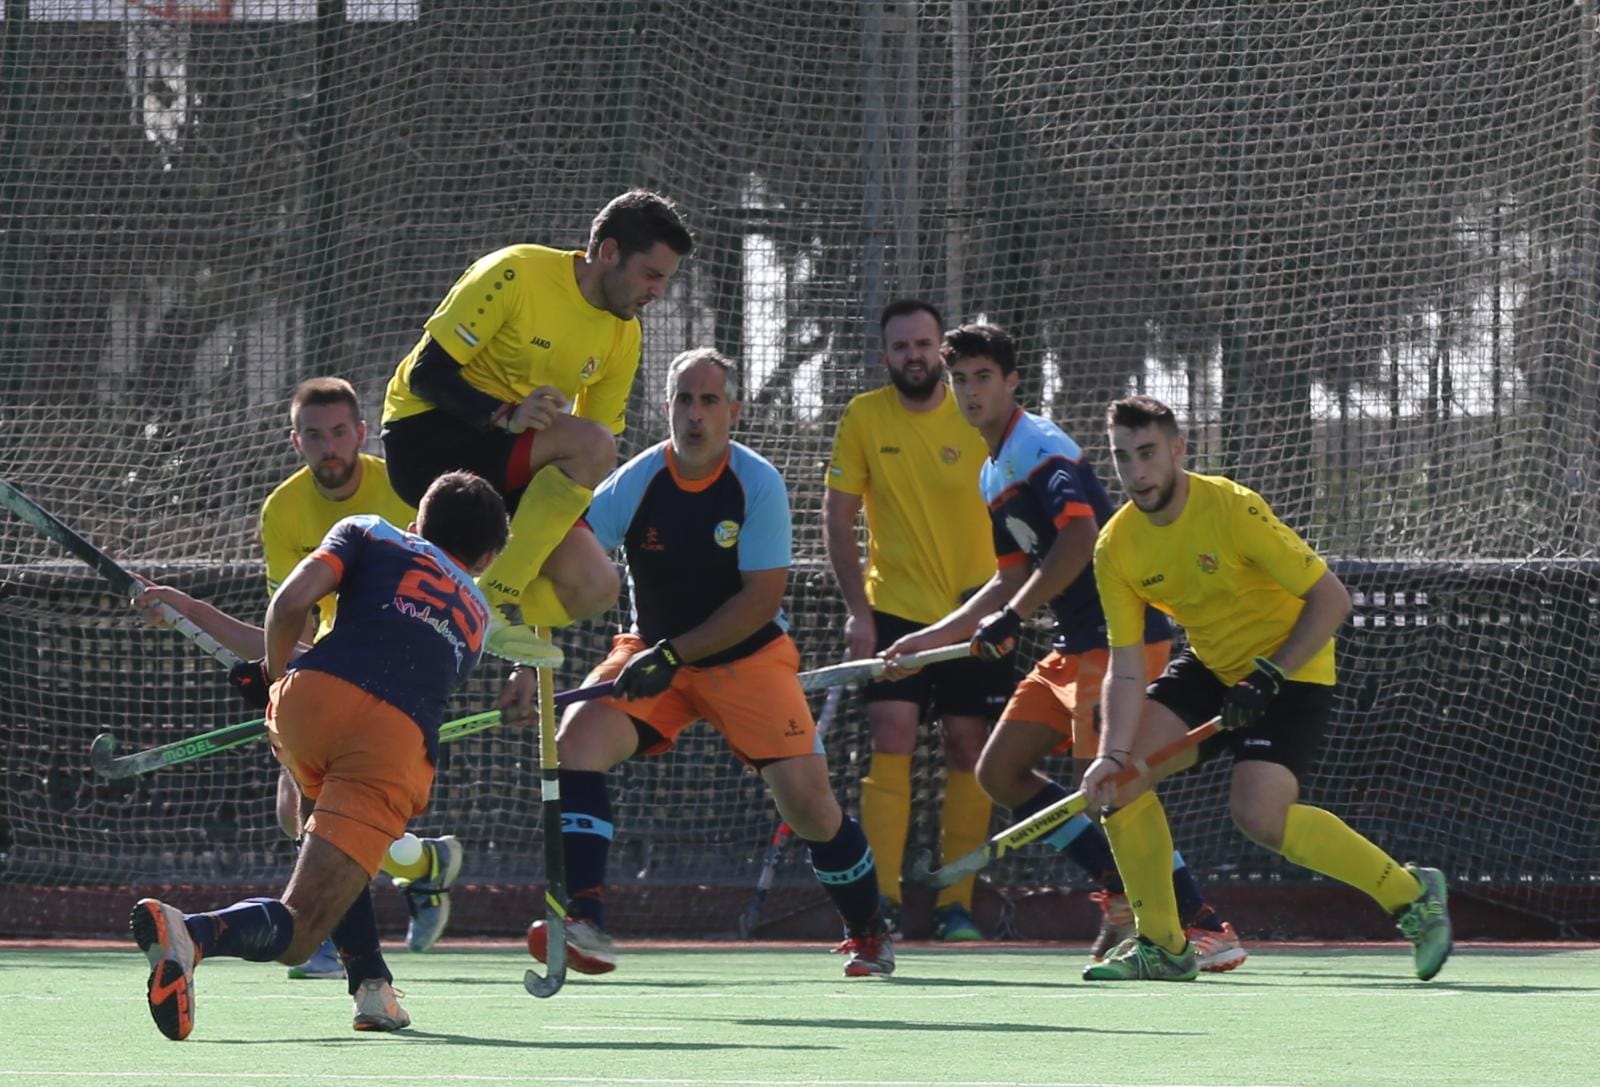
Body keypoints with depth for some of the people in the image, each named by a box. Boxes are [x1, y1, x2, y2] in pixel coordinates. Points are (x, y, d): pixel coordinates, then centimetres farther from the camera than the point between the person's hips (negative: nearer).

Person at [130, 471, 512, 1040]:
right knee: (296, 932, -3)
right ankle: (192, 931, -35)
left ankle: (371, 982, 19)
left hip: (314, 696, 0)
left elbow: (291, 602, 5)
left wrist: (275, 669, 26)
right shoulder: (475, 617, 36)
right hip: (402, 744, 0)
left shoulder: (368, 532, 25)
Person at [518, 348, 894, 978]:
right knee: (577, 742, -25)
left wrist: (673, 656, -24)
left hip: (750, 656, -1)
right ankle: (584, 927, -28)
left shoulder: (757, 483, -15)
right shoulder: (634, 483, -14)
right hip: (653, 651, 1)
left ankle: (868, 933, 19)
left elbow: (762, 598, -17)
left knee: (807, 802, -9)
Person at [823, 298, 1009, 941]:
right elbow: (838, 516, 1)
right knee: (891, 737, -13)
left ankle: (956, 904, 9)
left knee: (968, 747, 1)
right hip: (894, 607, 0)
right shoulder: (864, 418, -2)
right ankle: (882, 901, -12)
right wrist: (857, 610, -7)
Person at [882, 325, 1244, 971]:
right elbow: (1014, 579, 26)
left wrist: (1011, 617, -25)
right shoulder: (993, 476, 20)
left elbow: (1079, 537, -26)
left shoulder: (1041, 450, -11)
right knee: (999, 772, 9)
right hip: (1074, 645, 10)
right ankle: (1122, 895, 12)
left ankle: (1207, 927, -17)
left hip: (1119, 636, -10)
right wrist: (928, 639, 24)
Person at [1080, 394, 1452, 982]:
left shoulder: (1232, 509, -23)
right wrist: (1113, 754, -22)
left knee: (1258, 813, -25)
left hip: (1290, 669, -6)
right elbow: (1126, 669, -8)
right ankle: (1162, 945, 4)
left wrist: (1268, 677, -24)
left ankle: (1410, 892, -8)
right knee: (1118, 774, -8)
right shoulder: (1116, 547, -8)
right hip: (1210, 665, 6)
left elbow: (1331, 599, -20)